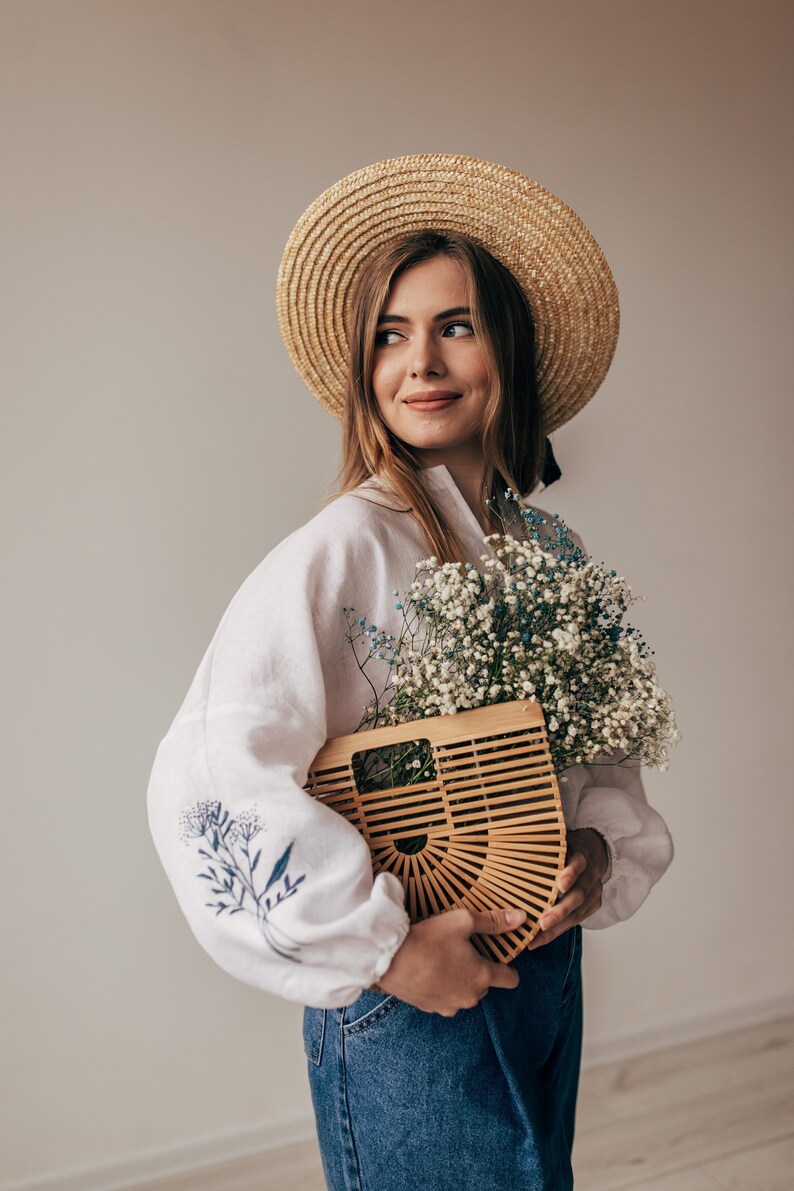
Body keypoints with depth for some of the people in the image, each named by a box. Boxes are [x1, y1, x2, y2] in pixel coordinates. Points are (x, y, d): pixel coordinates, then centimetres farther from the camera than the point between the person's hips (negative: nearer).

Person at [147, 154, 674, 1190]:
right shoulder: (346, 550, -20)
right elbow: (212, 781, -27)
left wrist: (599, 850, -9)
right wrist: (385, 945, -21)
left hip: (549, 977, 7)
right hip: (408, 1006, -6)